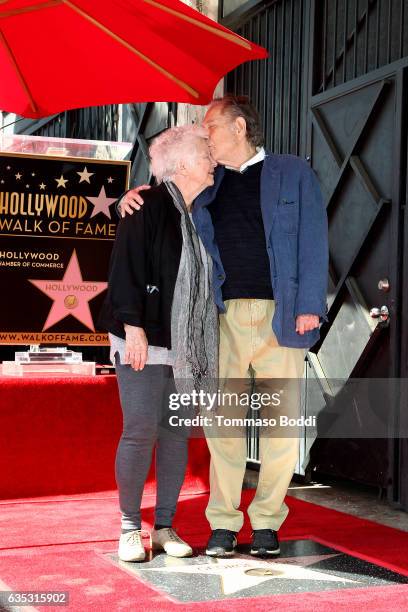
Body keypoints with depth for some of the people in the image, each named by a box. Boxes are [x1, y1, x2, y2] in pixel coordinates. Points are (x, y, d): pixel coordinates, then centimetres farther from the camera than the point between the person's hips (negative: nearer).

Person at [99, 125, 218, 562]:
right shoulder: (148, 206, -8)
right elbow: (126, 268, -13)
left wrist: (209, 343, 17)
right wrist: (133, 326, -20)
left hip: (188, 346, 7)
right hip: (144, 343, -6)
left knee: (177, 434, 6)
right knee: (141, 431, -6)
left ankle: (164, 527, 16)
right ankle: (130, 529, 8)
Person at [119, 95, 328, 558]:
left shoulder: (292, 173, 9)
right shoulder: (206, 184, 18)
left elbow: (313, 241, 3)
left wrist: (309, 306, -8)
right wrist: (133, 200, 6)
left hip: (279, 315, -2)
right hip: (223, 316, 2)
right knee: (221, 419, -1)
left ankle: (266, 522, 12)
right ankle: (223, 522, 7)